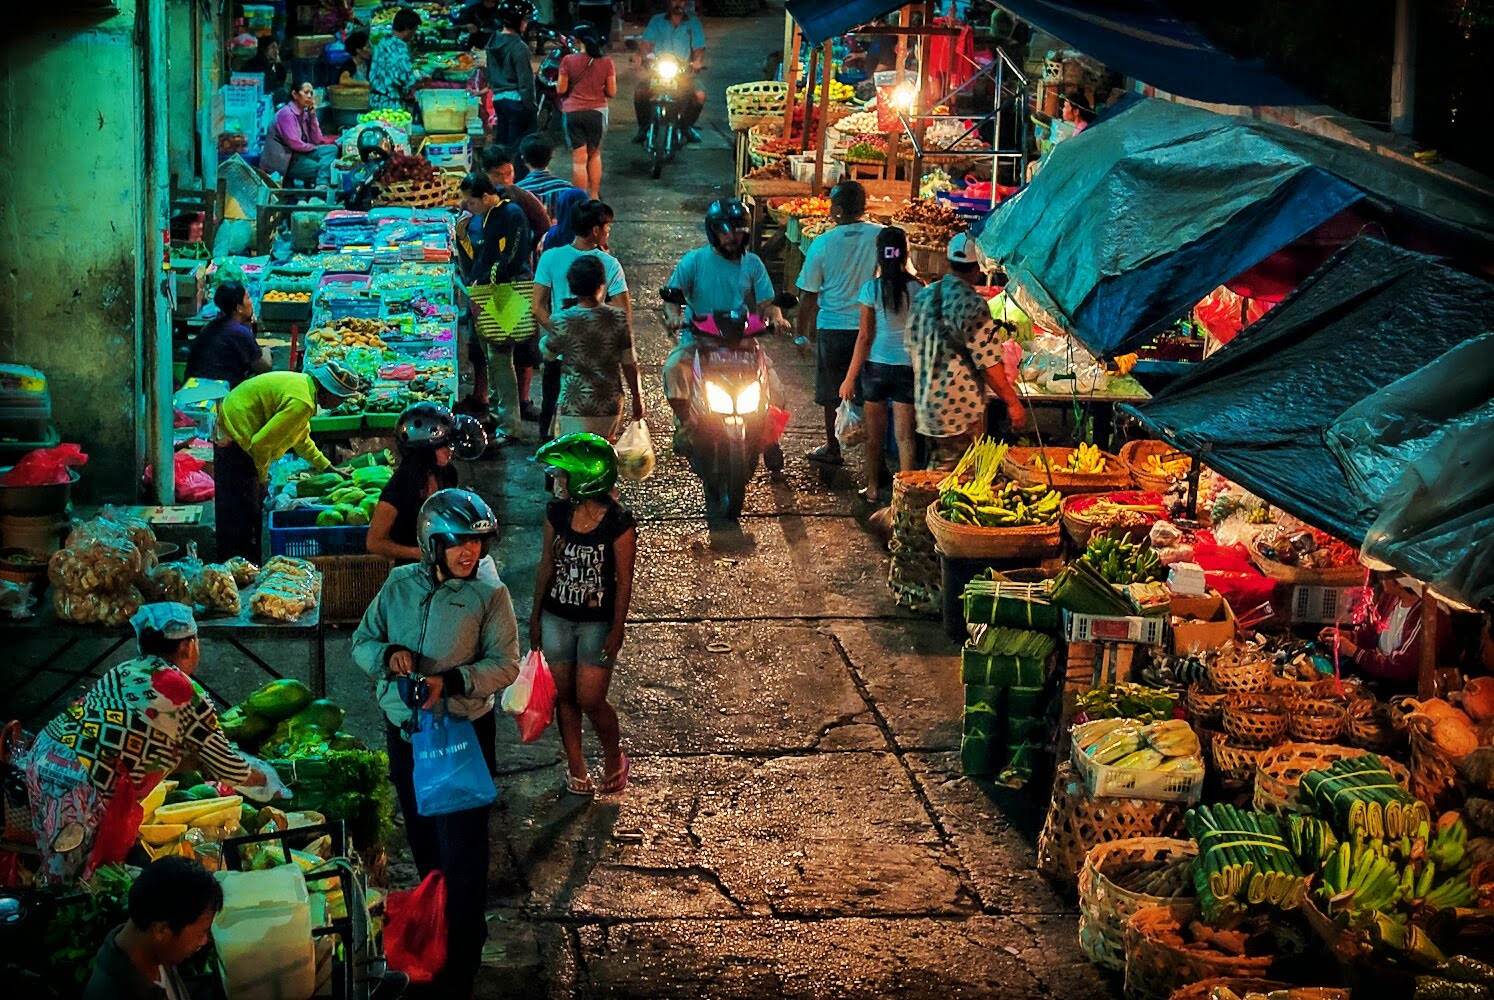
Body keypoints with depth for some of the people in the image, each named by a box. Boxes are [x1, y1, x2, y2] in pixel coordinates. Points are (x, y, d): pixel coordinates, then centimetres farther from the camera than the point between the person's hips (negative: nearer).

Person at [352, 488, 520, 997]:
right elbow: (362, 641, 6)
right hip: (403, 731, 4)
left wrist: (450, 681, -27)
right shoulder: (399, 585, 0)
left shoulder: (489, 594, -10)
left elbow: (505, 665, -12)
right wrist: (388, 654, -16)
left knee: (462, 854, -5)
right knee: (422, 839, 21)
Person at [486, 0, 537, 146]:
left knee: (500, 145, 12)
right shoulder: (519, 47, -15)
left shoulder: (494, 42, 8)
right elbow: (525, 82, -15)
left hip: (498, 99, 8)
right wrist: (530, 106, -10)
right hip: (516, 100, -8)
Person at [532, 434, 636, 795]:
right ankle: (576, 766, 25)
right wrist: (535, 616, 9)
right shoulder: (557, 513, -4)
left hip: (597, 623, -4)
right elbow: (547, 566, 6)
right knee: (564, 695, 10)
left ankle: (614, 758, 23)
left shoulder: (618, 523, -17)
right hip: (557, 619, 5)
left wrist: (617, 630, -11)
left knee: (590, 700, -3)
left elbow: (624, 580, -11)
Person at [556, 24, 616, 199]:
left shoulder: (568, 61, -8)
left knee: (579, 159, 2)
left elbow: (560, 89, -4)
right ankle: (594, 196, 22)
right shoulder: (606, 61, -4)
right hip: (597, 111, 2)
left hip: (573, 112, -2)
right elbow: (611, 92, -1)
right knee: (595, 155, 19)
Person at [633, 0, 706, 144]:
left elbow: (699, 47, 3)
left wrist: (698, 60, -20)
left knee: (700, 94, -24)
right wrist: (640, 54, -20)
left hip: (683, 71, 0)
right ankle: (643, 127, -5)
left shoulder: (693, 23, 9)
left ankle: (687, 125, 1)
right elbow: (646, 42, 2)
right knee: (640, 92, -26)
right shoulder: (657, 20, 11)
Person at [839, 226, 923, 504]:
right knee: (904, 435, 4)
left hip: (876, 366, -1)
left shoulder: (872, 289, -11)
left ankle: (873, 488, 22)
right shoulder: (917, 289, -6)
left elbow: (865, 337, -10)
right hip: (907, 366, 1)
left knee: (875, 433, 13)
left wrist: (850, 377, -5)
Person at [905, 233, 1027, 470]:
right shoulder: (973, 305, -18)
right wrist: (1013, 402, -9)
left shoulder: (922, 297, 5)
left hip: (926, 405, 7)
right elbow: (988, 363, -18)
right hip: (962, 410, -7)